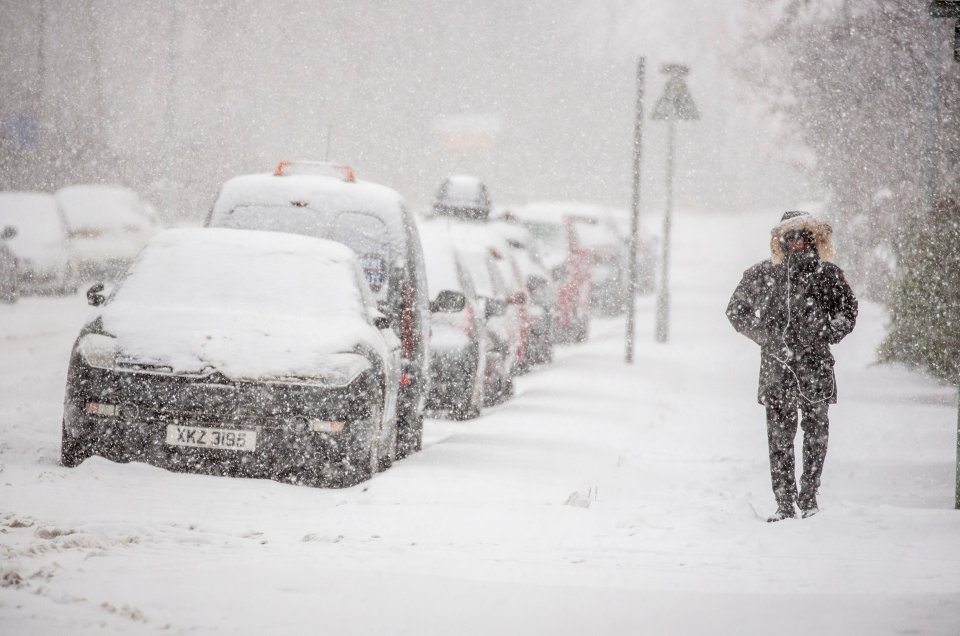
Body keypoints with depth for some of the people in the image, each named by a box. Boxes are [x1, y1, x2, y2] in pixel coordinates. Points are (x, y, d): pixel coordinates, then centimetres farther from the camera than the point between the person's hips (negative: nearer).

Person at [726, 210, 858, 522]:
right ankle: (784, 503, 2)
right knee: (779, 435, -2)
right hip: (776, 367, 0)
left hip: (815, 367, 0)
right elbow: (736, 310, 12)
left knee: (816, 432, 4)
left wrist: (825, 336, -3)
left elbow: (847, 312, 13)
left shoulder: (828, 275, 4)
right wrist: (765, 336, 0)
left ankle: (809, 495, 18)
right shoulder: (762, 275, 4)